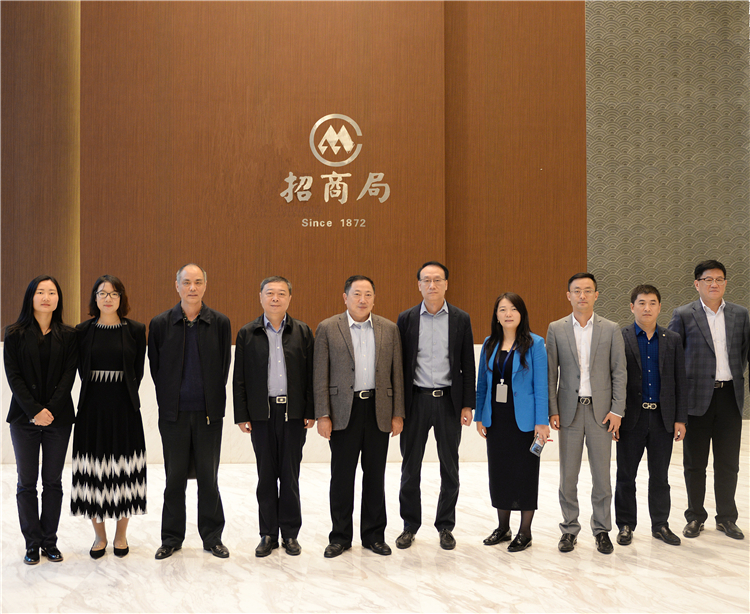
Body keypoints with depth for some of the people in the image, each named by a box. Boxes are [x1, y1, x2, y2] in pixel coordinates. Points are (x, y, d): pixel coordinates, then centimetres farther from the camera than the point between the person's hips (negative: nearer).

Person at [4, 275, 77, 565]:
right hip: (24, 418, -1)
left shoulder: (68, 335, 4)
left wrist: (51, 409, -13)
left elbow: (68, 376, -1)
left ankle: (50, 541, 16)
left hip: (58, 418, 1)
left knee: (53, 482, 6)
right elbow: (13, 376, -4)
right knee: (27, 483, 3)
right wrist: (34, 411, -13)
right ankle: (32, 543, 14)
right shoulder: (15, 334, 2)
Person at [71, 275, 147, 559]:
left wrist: (125, 395, 3)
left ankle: (121, 535, 18)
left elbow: (138, 371, 6)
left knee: (124, 471, 3)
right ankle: (99, 535, 19)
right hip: (92, 408, 1)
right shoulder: (83, 330, 4)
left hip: (124, 409, -1)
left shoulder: (136, 330, 1)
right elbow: (82, 370, 8)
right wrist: (97, 394, 4)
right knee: (93, 471, 4)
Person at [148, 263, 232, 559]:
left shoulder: (220, 323, 0)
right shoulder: (160, 323, 1)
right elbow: (155, 368, 6)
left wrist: (214, 403, 3)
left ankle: (212, 537, 19)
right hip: (174, 413, 0)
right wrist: (168, 401, 6)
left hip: (208, 413, 0)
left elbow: (224, 368, 4)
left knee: (208, 477, 7)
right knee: (174, 478, 8)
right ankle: (172, 538, 22)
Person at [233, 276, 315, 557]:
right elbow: (239, 378, 5)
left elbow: (310, 374, 3)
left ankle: (290, 533, 18)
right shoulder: (247, 334, 5)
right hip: (261, 413, 1)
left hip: (293, 412, 0)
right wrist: (241, 415, -1)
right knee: (266, 476, 7)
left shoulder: (302, 332, 4)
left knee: (290, 475, 6)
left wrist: (310, 412, -2)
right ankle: (268, 534, 19)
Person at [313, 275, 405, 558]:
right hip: (343, 411, -2)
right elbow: (320, 376, -2)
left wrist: (398, 414, 3)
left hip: (378, 410, 2)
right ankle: (340, 537, 18)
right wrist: (322, 415, -7)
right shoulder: (327, 328, 0)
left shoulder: (389, 329, 7)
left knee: (375, 475, 9)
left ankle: (374, 535, 21)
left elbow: (397, 374, 7)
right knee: (342, 476, 5)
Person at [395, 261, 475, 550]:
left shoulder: (461, 319, 2)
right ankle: (410, 526, 20)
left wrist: (467, 405, -2)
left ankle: (445, 526, 22)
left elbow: (467, 365, 3)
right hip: (416, 399, 0)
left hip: (449, 400, 0)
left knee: (449, 467, 8)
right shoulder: (406, 319, 2)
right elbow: (399, 364, 3)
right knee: (410, 467, 6)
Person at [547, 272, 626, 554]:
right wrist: (552, 411, -3)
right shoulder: (556, 329, 3)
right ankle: (569, 529, 19)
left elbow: (619, 372, 2)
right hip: (569, 411, 0)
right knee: (568, 475, 6)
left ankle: (602, 530, 20)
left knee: (601, 476, 6)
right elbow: (551, 373, 3)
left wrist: (617, 411, -4)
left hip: (601, 411, 0)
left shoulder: (611, 329, 2)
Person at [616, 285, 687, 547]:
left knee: (660, 476, 11)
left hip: (663, 418, 2)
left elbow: (680, 382, 7)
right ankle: (626, 525, 20)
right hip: (631, 418, -2)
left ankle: (660, 524, 25)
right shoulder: (619, 338, -3)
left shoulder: (672, 340, 7)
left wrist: (680, 419, 2)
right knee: (626, 476, 7)